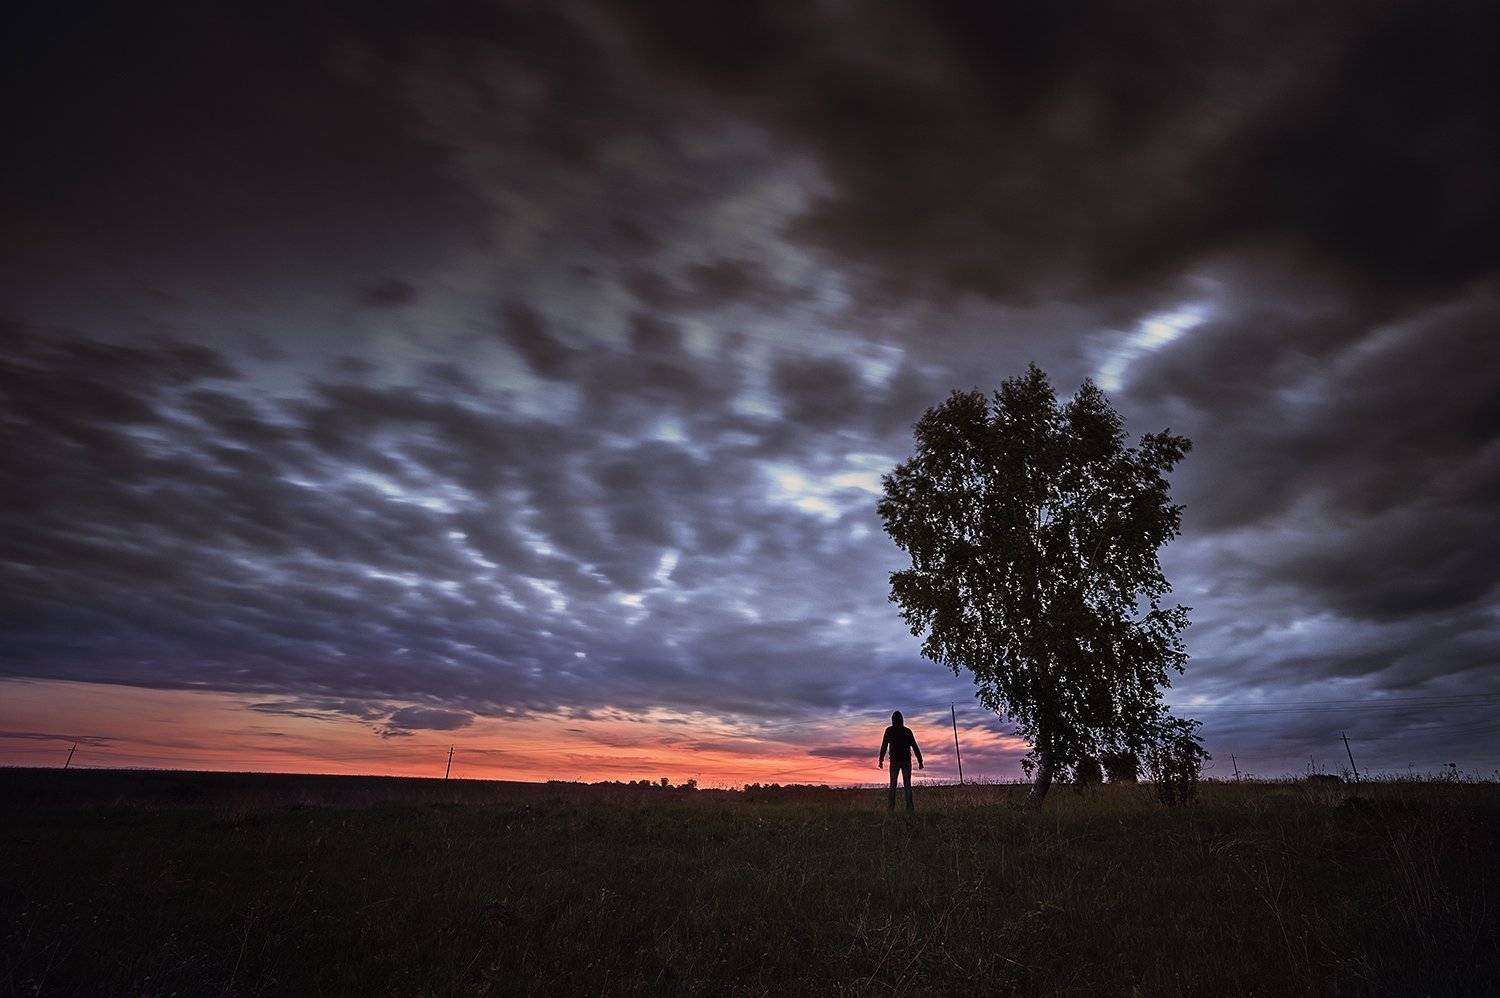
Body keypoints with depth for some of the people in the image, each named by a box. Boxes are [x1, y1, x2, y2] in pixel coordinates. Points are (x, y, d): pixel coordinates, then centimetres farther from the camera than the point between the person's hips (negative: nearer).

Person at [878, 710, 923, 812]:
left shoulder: (889, 730, 1)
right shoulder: (907, 731, 6)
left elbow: (884, 745, -6)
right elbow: (915, 747, 2)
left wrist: (881, 760, -6)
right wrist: (920, 761, 3)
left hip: (894, 761, -1)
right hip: (906, 760, 1)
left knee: (893, 784, 6)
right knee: (907, 784, 3)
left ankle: (892, 806, -3)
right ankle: (909, 806, -8)